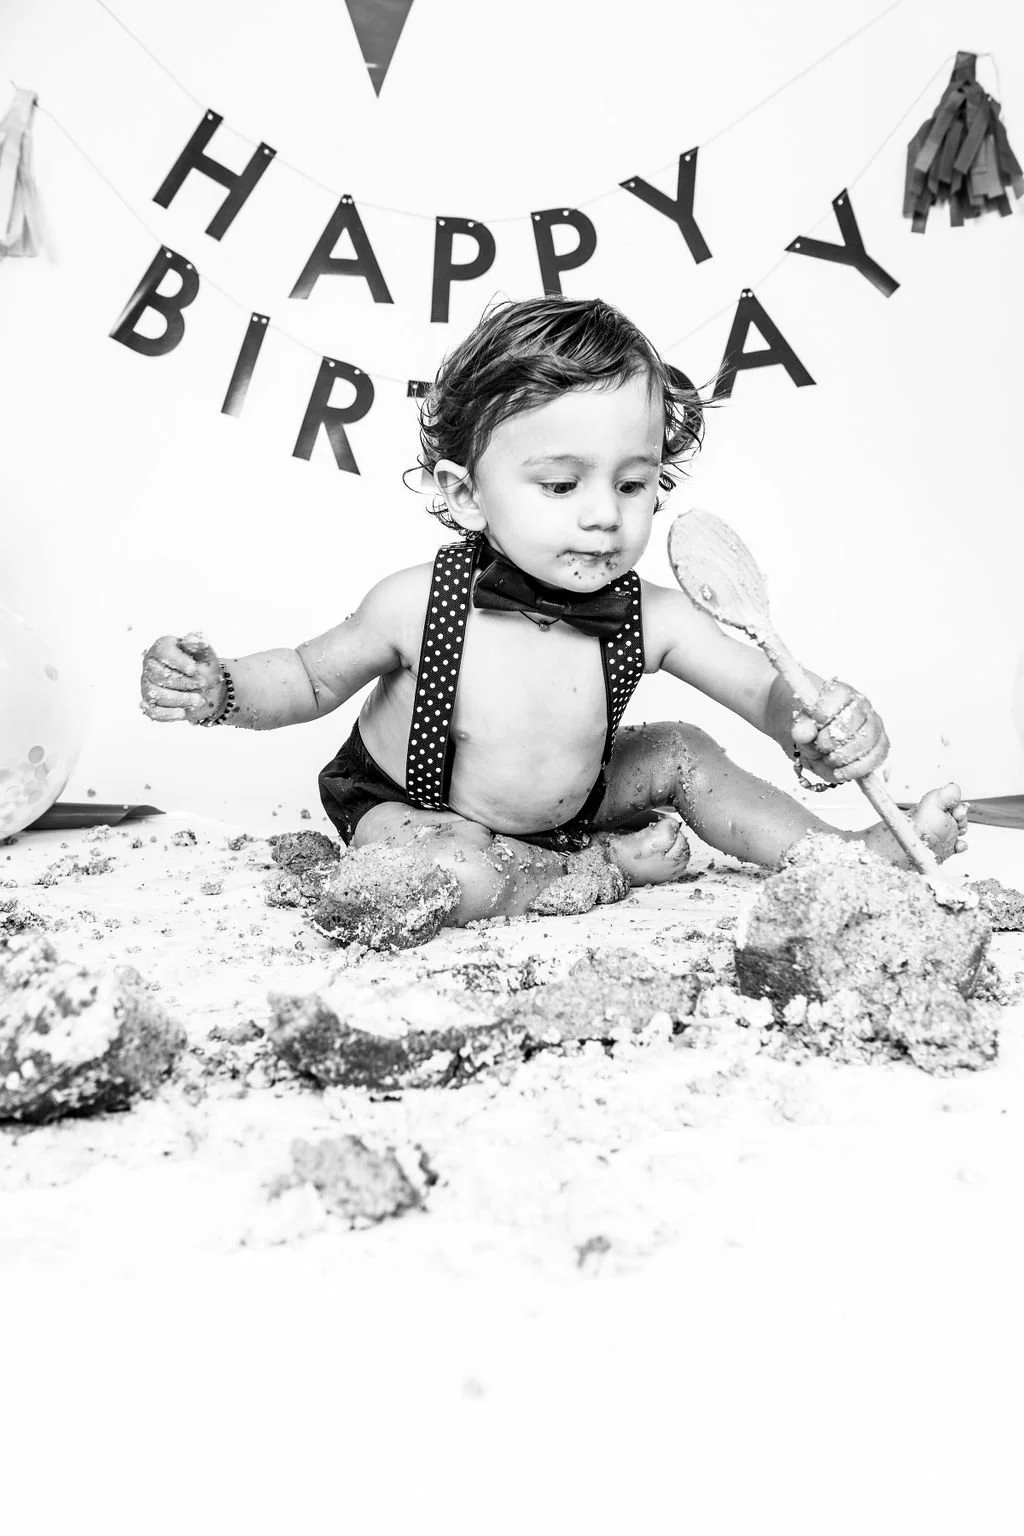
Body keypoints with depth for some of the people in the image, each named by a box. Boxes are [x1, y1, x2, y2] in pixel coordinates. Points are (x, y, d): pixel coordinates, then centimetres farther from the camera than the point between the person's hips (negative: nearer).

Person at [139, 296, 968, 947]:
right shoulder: (417, 605, -25)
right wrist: (218, 692, -27)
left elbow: (770, 690, -14)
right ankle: (603, 872, -16)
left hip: (568, 807, 4)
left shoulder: (650, 617, -19)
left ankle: (852, 852, 18)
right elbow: (312, 676, -7)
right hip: (416, 812, -4)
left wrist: (822, 725, -39)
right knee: (377, 893, -36)